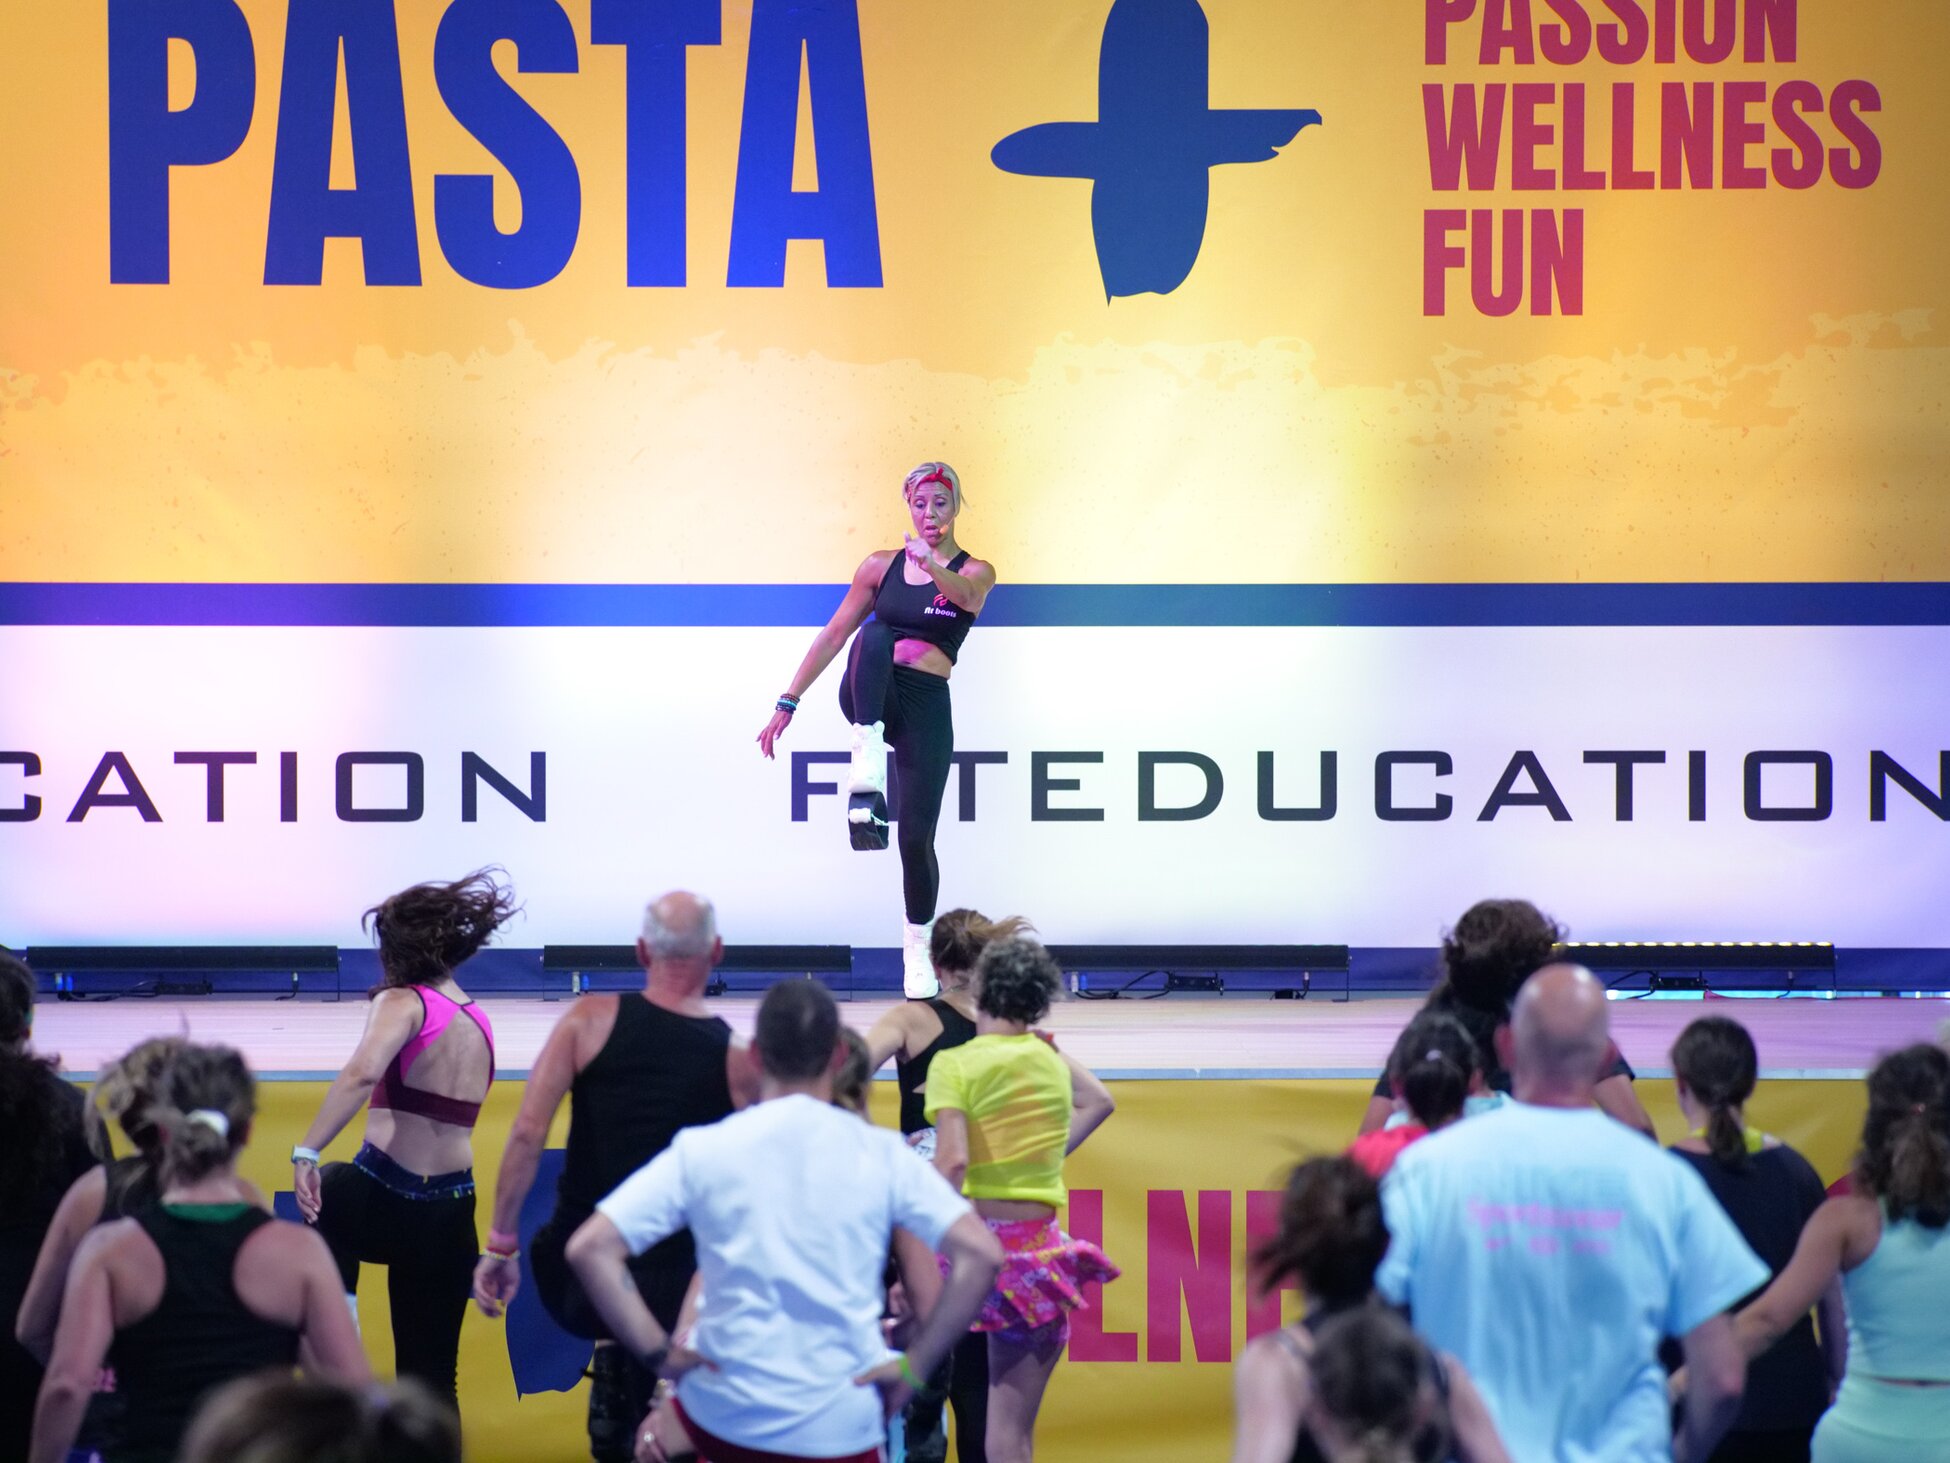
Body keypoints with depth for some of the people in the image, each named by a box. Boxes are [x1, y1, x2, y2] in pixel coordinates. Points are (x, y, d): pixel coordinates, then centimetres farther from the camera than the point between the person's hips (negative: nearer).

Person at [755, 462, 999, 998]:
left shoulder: (974, 571, 3)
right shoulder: (883, 565, 11)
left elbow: (967, 594, -22)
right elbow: (833, 635, 14)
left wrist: (932, 564, -45)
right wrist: (789, 701, 8)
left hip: (926, 706, 0)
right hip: (868, 698, 1)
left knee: (916, 837, -6)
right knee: (874, 634, -34)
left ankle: (918, 946, 17)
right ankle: (868, 772, -47)